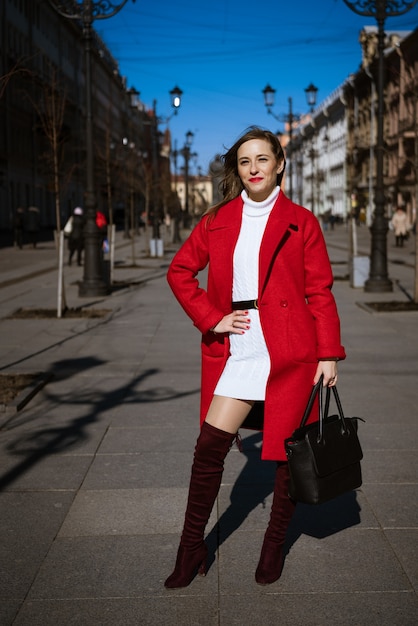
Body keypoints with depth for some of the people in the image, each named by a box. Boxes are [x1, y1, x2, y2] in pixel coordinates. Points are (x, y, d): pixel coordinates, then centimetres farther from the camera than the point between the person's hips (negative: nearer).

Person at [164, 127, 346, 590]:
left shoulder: (300, 221, 2)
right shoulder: (218, 221, 9)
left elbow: (320, 291, 1)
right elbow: (180, 271, 15)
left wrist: (329, 354, -6)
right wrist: (212, 319, 3)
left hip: (289, 352, -2)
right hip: (236, 351, 2)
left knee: (287, 451, 6)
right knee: (209, 445, -4)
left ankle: (274, 546, 26)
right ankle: (192, 549, 12)